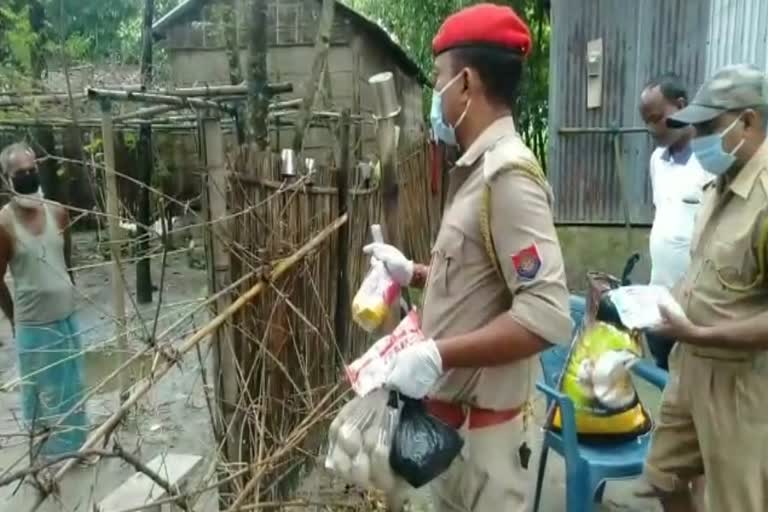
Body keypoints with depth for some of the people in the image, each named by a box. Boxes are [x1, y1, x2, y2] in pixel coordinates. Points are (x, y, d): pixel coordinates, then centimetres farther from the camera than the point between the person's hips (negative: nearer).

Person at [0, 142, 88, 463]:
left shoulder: (58, 213, 0)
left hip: (68, 318, 5)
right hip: (34, 326, -5)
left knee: (73, 389, 17)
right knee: (42, 394, 9)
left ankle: (75, 446, 36)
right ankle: (48, 452, 27)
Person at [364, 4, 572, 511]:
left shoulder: (508, 174, -23)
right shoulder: (478, 169, 6)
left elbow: (547, 314, -29)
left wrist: (437, 354, -30)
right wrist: (413, 273, 17)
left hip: (481, 420, -9)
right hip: (450, 408, 9)